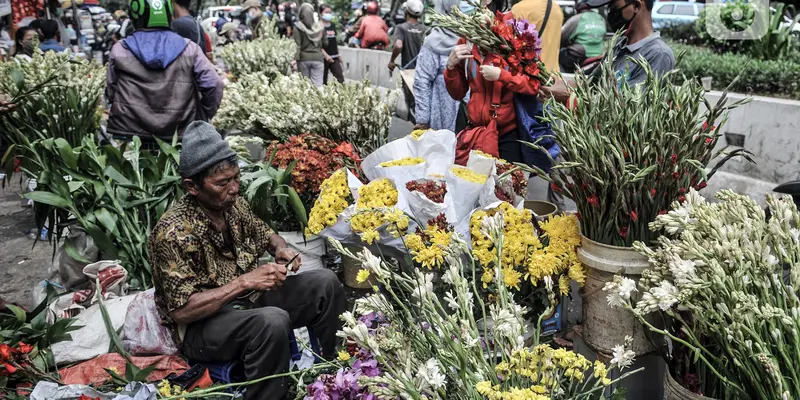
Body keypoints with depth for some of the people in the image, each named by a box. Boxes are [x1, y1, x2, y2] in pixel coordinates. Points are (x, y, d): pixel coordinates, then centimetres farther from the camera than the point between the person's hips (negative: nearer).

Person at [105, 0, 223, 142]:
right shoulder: (188, 48, 0)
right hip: (174, 139, 0)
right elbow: (213, 85, -4)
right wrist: (202, 120, 7)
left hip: (127, 134, 0)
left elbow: (110, 92, 8)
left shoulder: (119, 50, 2)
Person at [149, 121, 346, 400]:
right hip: (202, 325, -7)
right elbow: (182, 310, -26)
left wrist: (281, 248, -6)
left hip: (248, 302, 8)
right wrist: (243, 281, -29)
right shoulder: (174, 233, -24)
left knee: (325, 283, -4)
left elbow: (264, 233, 17)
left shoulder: (234, 205, -3)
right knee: (272, 321, -36)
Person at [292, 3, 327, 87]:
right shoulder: (320, 26, 2)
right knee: (317, 85, -3)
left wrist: (295, 59, -11)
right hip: (318, 58, 1)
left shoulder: (298, 27, -6)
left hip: (303, 58, -1)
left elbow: (296, 45, -12)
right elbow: (325, 43, 11)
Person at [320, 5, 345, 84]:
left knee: (340, 79, -5)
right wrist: (326, 55, -21)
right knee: (323, 81, 3)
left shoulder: (333, 25, 12)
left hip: (334, 57, 5)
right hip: (324, 57, -5)